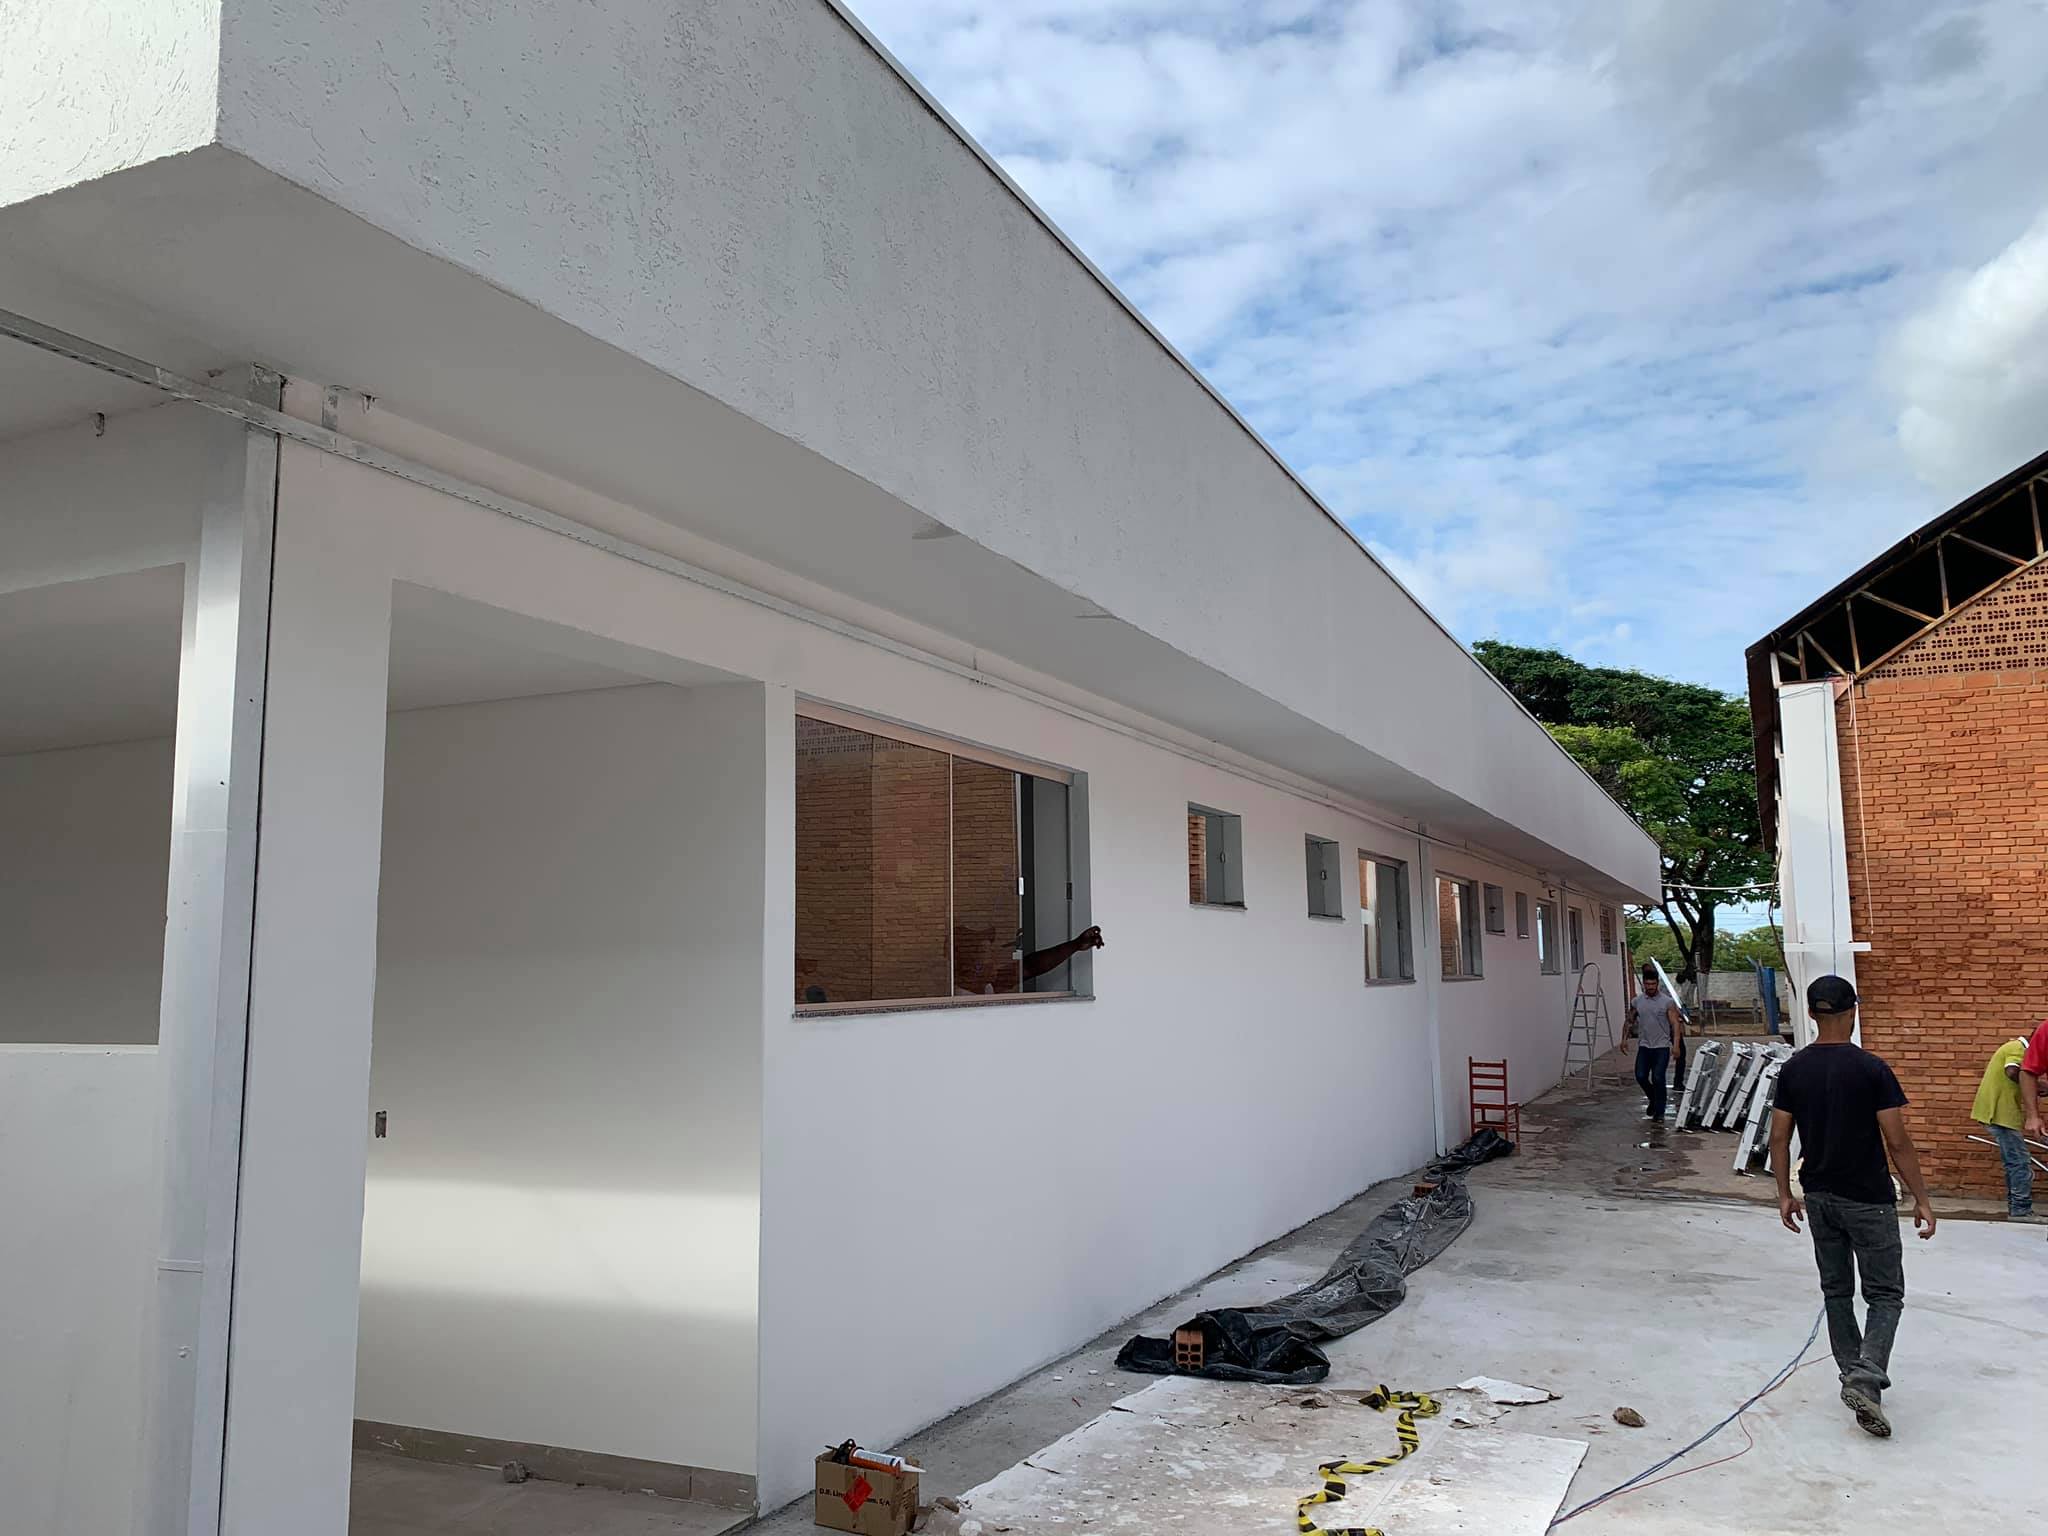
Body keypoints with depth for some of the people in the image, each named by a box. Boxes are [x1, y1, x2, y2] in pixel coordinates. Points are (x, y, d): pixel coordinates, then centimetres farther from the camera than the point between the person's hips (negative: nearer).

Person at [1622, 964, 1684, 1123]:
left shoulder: (1667, 1002, -5)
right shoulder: (1636, 1001, 4)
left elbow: (1675, 1024, -8)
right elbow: (1629, 1022, 16)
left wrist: (1676, 1044, -19)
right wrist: (1624, 1039, 10)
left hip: (1662, 1047, -3)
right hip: (1644, 1046, 3)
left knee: (1658, 1078, -8)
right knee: (1640, 1076, -4)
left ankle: (1659, 1113, 3)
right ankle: (1653, 1099, 25)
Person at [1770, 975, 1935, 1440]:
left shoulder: (1793, 1070, -1)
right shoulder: (1871, 1069, -15)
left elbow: (1779, 1138, 1)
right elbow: (1897, 1142, -14)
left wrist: (1785, 1194, 11)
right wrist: (1922, 1200, -5)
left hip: (1819, 1196, 4)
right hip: (1868, 1200, -4)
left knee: (1836, 1291, 16)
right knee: (1886, 1294, 4)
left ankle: (1853, 1375, 22)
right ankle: (1867, 1377, -12)